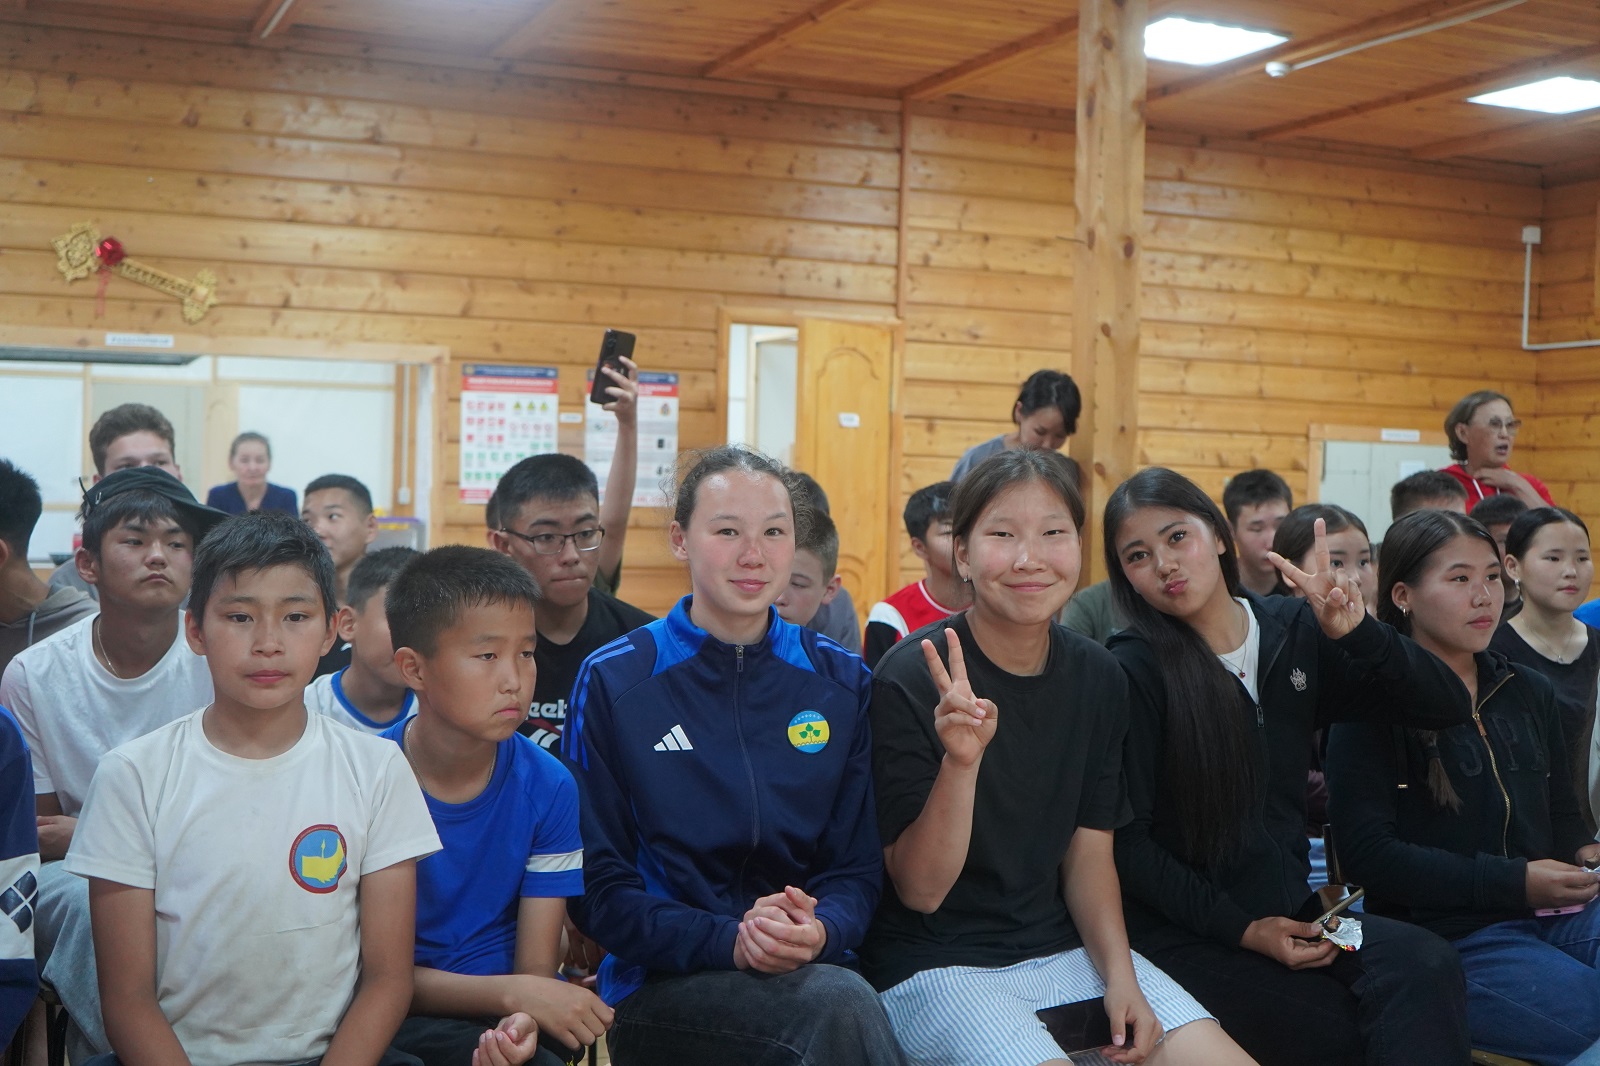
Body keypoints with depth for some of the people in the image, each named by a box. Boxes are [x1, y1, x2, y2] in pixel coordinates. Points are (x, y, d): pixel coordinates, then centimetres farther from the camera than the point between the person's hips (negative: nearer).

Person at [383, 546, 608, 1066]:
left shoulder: (547, 787, -5)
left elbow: (537, 969, -3)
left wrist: (522, 1021, -28)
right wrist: (511, 992, -24)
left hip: (506, 1010, 3)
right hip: (400, 1019, -3)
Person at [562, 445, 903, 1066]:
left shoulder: (841, 684, 9)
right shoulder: (613, 682, 1)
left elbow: (858, 865, 9)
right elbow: (598, 885, -1)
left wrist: (820, 930, -15)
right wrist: (728, 939, -17)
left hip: (811, 968, 4)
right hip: (660, 982, -3)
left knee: (844, 1002, -32)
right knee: (841, 1005, -33)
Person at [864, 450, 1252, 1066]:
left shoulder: (1098, 680, 2)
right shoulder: (909, 680, -15)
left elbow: (1088, 852, 7)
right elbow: (920, 890, -16)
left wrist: (1121, 975, -9)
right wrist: (961, 760, -32)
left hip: (1065, 946, 5)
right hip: (935, 964, -5)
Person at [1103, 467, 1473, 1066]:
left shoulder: (1293, 631, 6)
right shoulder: (1133, 672, -8)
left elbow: (1447, 707, 2)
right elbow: (1125, 839, -9)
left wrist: (1356, 633, -14)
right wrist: (1241, 928, -13)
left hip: (1288, 910, 5)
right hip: (1184, 937, -5)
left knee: (1425, 967, -24)